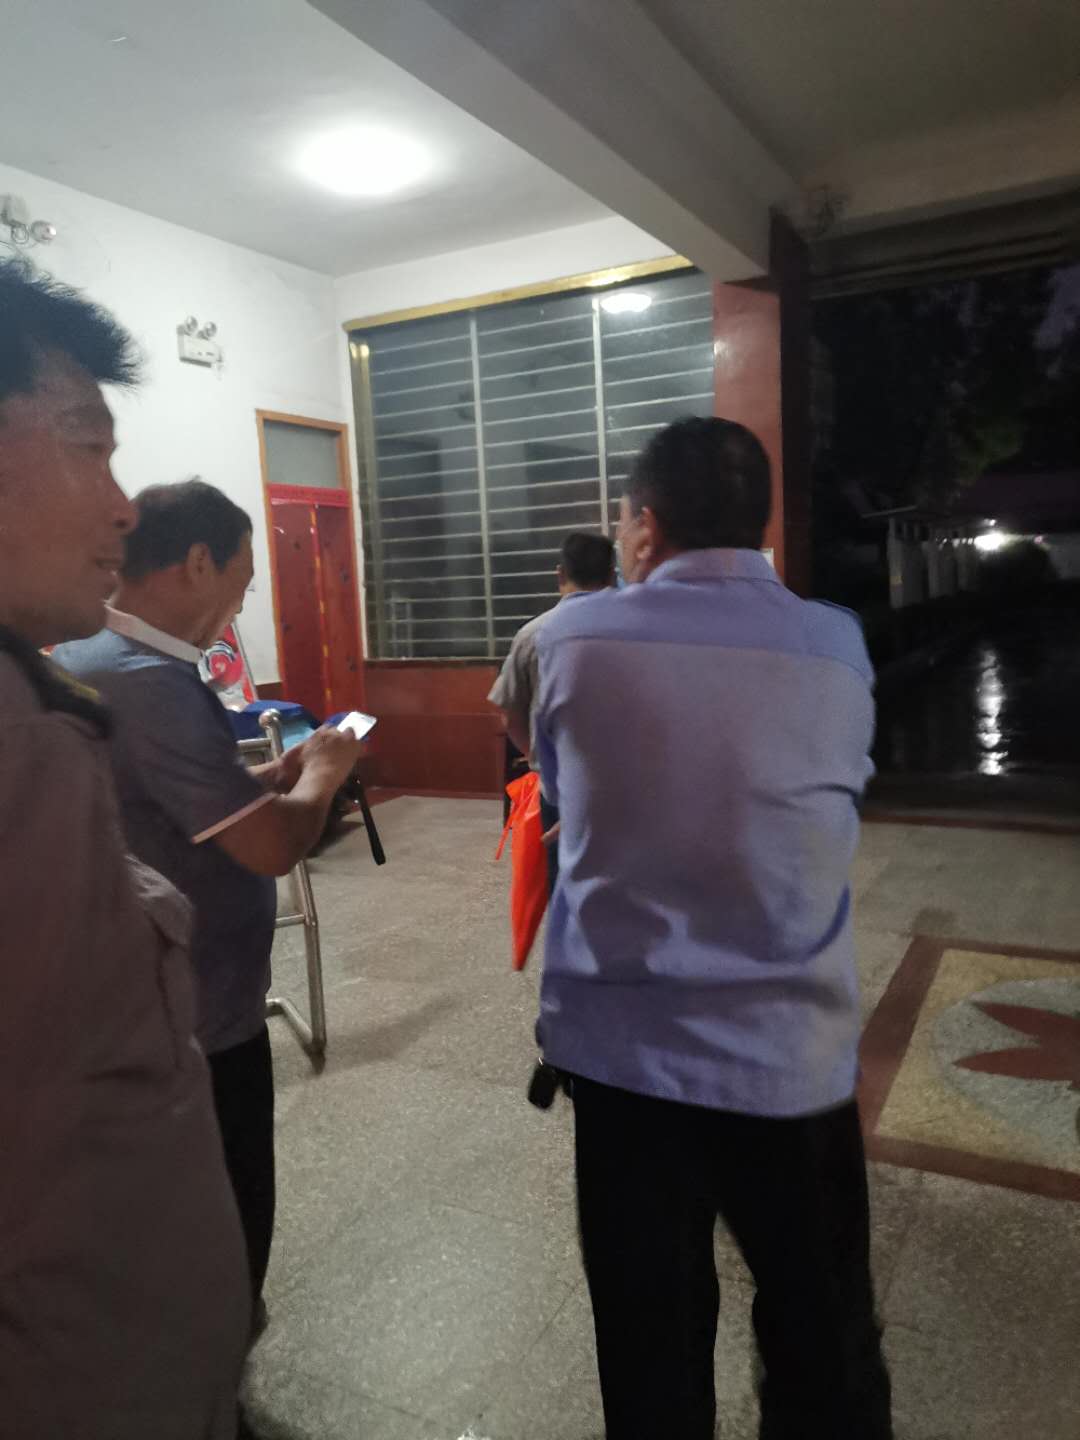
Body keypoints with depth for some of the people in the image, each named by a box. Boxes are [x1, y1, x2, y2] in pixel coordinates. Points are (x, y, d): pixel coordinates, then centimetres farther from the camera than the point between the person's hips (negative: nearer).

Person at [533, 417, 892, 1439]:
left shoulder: (573, 640, -7)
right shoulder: (837, 646, -5)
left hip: (619, 1044, 1)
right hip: (790, 1052, 0)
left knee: (648, 1344, 18)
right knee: (822, 1347, 21)